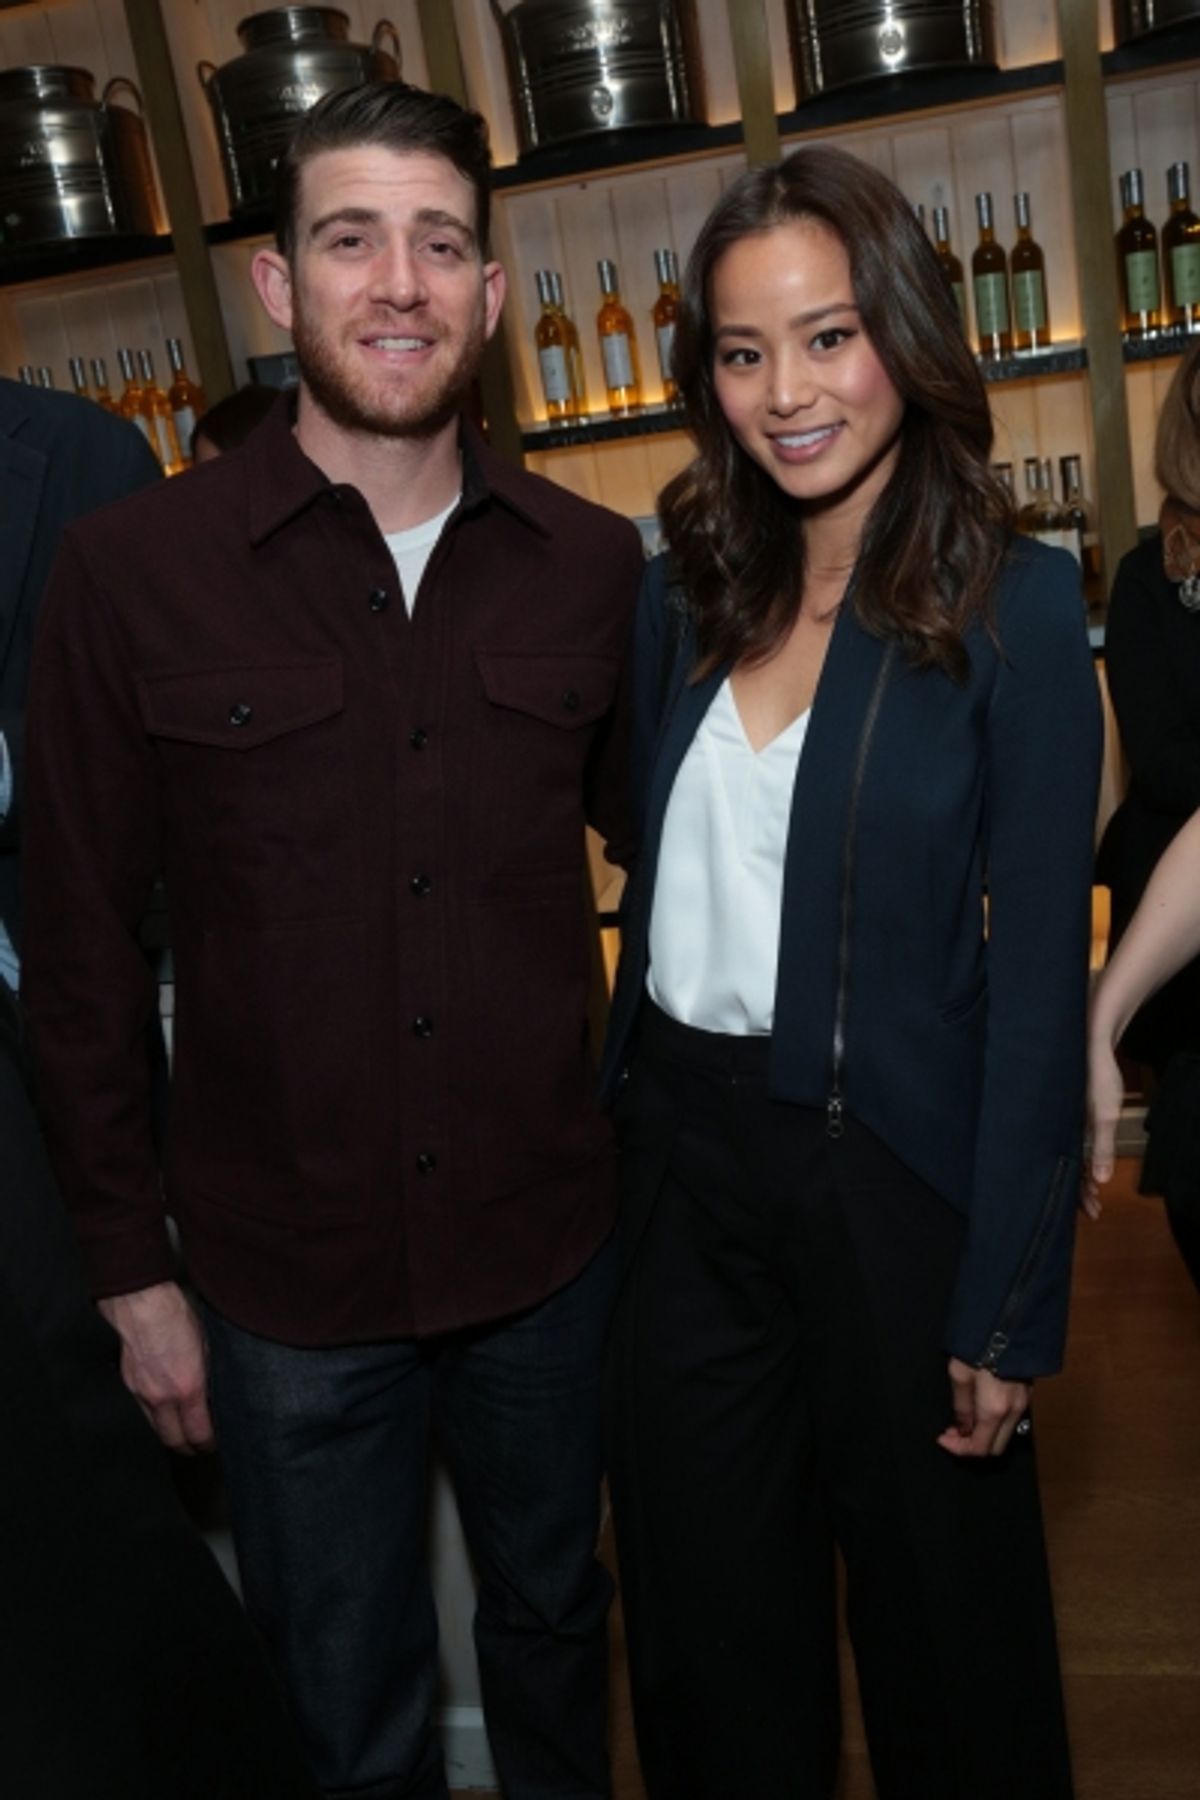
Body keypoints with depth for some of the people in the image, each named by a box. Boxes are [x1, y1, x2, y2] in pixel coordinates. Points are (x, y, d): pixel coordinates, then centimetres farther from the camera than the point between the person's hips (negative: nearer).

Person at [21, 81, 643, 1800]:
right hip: (287, 1274, -2)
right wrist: (131, 1265, -3)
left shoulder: (594, 564, -3)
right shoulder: (131, 573, -10)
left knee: (554, 1620, 26)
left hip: (550, 1246, 3)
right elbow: (82, 945, -5)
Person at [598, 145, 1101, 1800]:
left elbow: (1037, 973, -11)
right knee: (706, 1617, 19)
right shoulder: (686, 599, 4)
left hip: (889, 1165, -4)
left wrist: (1009, 1304, -11)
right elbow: (657, 888, 8)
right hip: (683, 1157, 4)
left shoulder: (1013, 609, -10)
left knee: (939, 1615, 17)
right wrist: (621, 1124, 4)